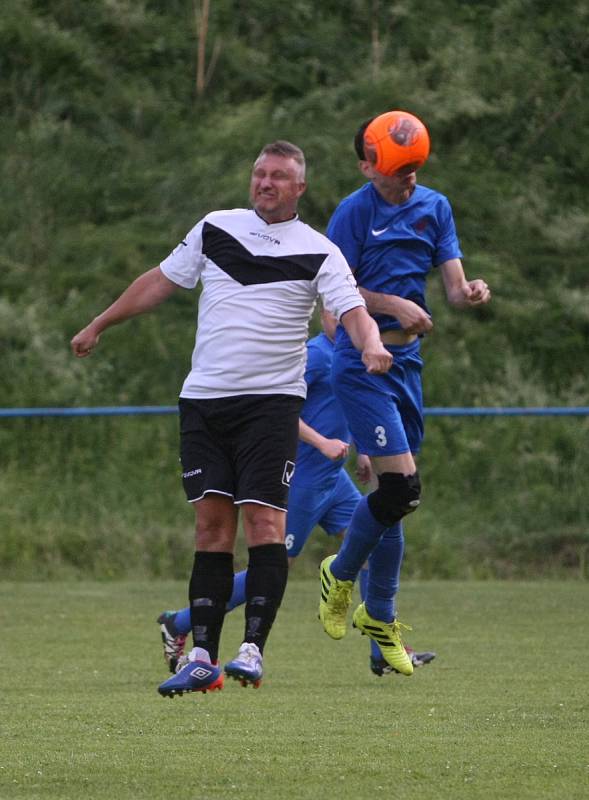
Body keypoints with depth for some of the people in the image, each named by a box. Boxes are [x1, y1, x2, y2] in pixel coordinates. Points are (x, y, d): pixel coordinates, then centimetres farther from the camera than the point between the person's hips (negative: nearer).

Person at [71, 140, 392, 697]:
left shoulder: (318, 253, 0)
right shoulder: (215, 229, 10)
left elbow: (352, 311, -11)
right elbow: (161, 281, 20)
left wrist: (371, 345, -33)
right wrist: (98, 326, 24)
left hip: (271, 400, -3)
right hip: (203, 399, 3)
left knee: (264, 523, -13)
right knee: (212, 527, 0)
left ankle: (253, 650, -12)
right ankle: (203, 657, -1)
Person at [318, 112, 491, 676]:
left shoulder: (434, 207, 8)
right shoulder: (353, 213, -9)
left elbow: (453, 286, 5)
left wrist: (470, 293, -17)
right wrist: (394, 304, -21)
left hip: (405, 360, 6)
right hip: (361, 363, -6)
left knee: (394, 492, 11)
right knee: (402, 486, -15)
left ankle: (379, 616, 24)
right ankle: (340, 575, 9)